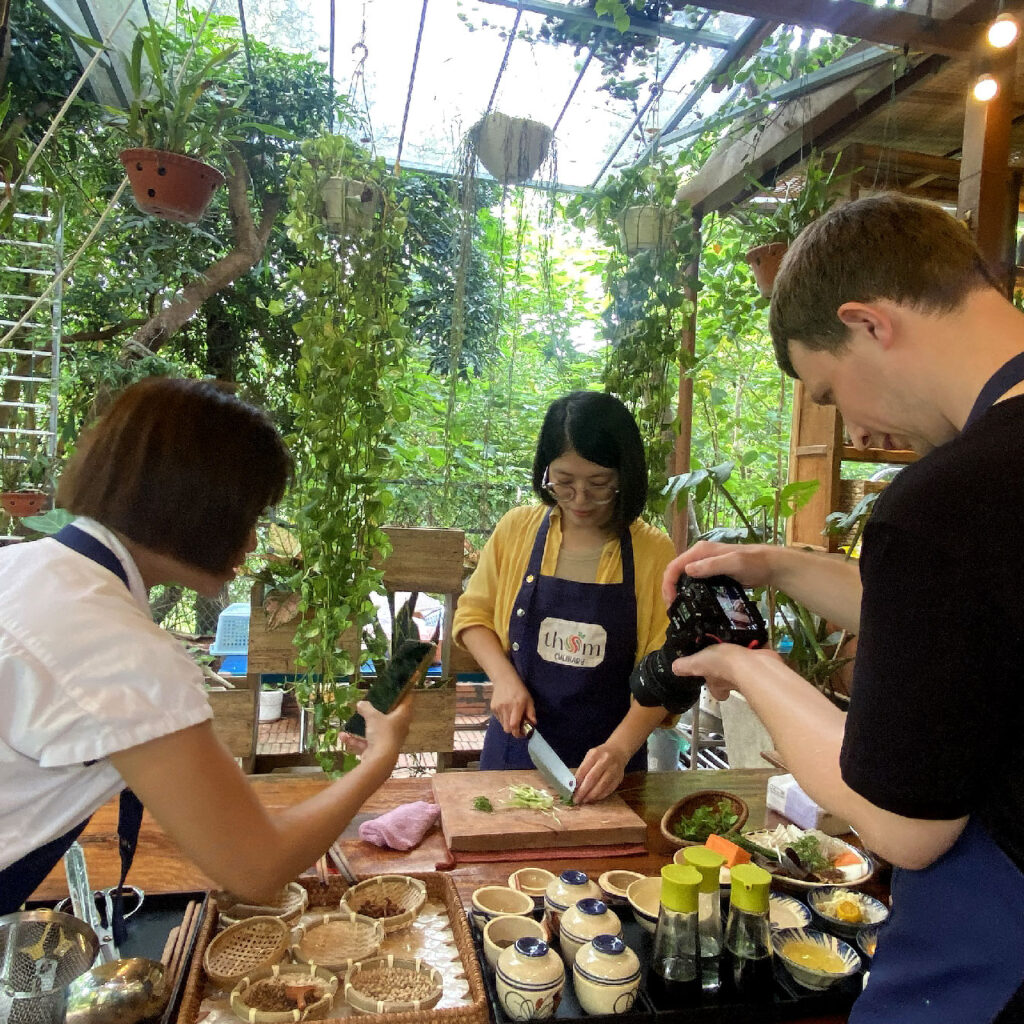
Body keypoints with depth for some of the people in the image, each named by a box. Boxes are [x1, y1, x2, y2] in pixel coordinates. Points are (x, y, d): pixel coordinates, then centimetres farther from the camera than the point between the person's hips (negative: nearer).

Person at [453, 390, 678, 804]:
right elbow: (473, 615, 4)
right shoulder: (517, 529, -6)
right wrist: (505, 679, -12)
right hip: (516, 745, 2)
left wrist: (619, 748, -23)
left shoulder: (654, 552, -11)